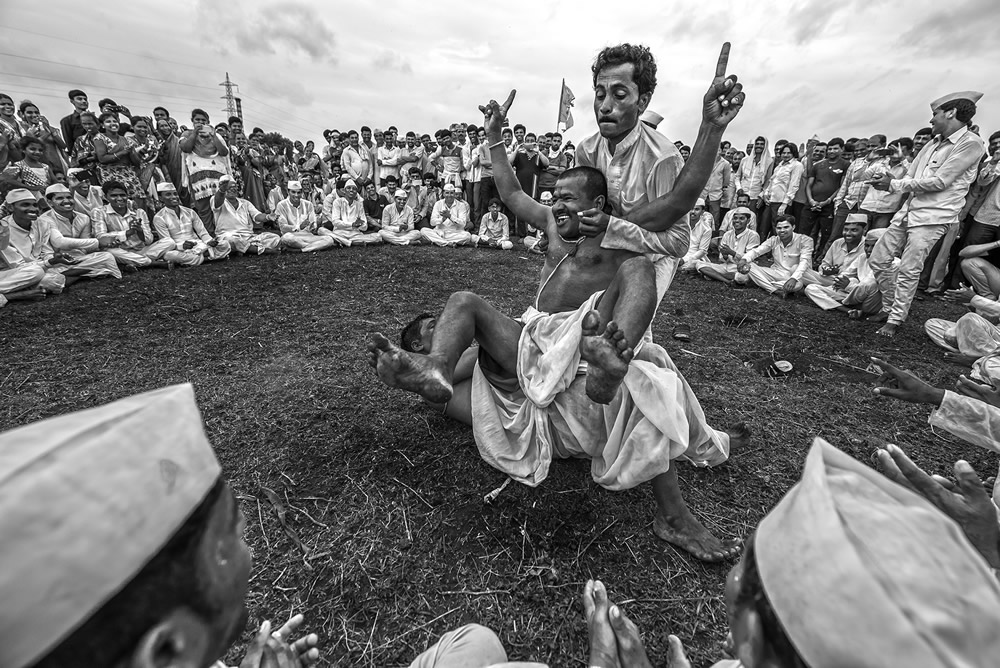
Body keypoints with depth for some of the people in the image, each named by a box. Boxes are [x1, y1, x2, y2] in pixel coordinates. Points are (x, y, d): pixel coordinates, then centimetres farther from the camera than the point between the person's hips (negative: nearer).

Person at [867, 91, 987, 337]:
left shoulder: (971, 144, -7)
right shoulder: (933, 144, 16)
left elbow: (940, 181, -14)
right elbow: (909, 176, 13)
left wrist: (895, 184, -12)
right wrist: (889, 182, -8)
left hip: (933, 217, -7)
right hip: (909, 210, 8)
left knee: (908, 271, -8)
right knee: (878, 260, 6)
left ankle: (895, 319, 3)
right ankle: (889, 308, 21)